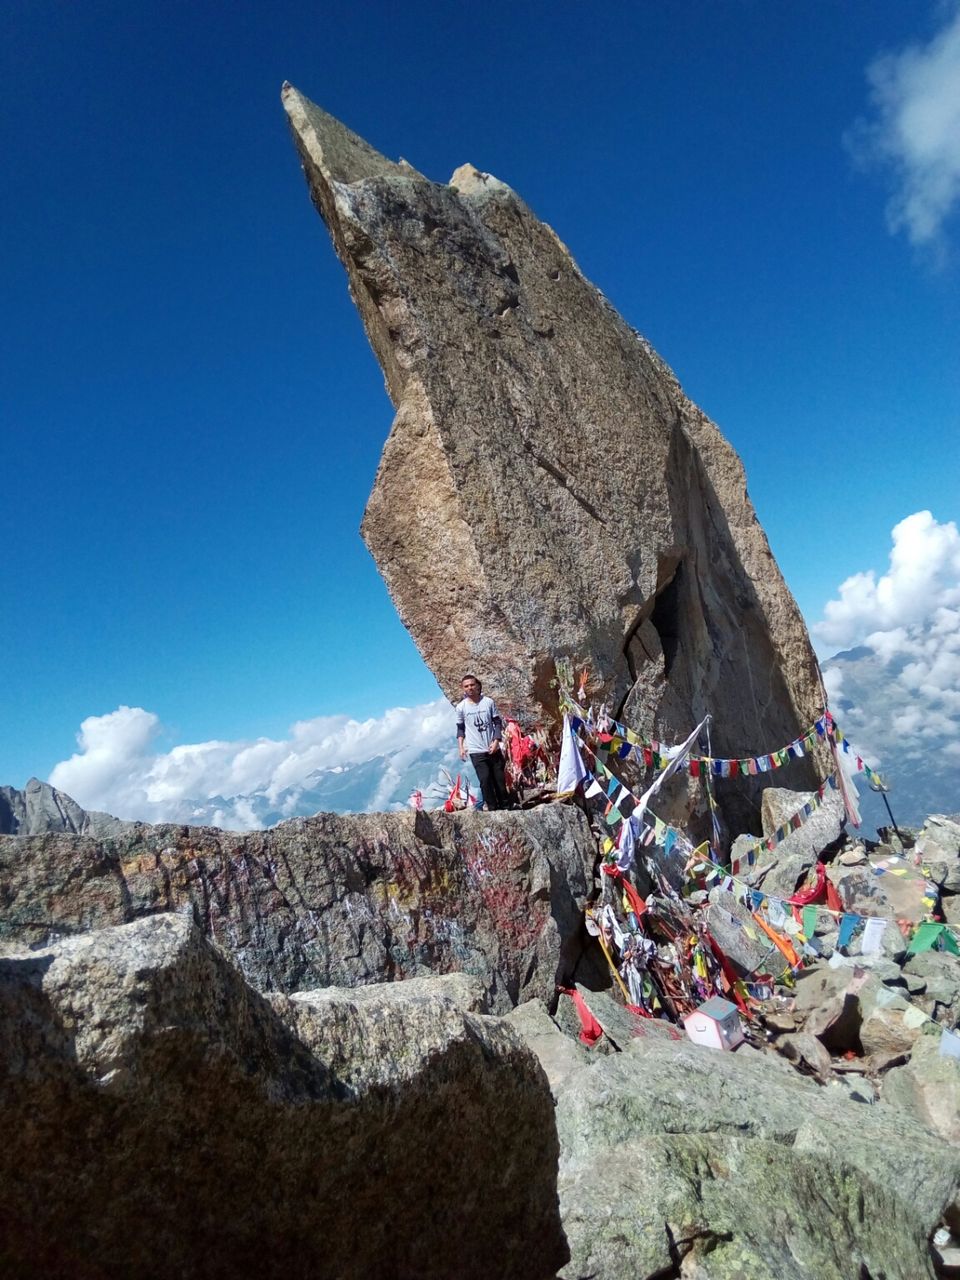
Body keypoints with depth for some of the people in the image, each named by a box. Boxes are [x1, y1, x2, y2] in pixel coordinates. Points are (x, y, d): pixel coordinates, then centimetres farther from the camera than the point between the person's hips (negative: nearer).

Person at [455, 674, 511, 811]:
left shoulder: (489, 702, -3)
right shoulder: (461, 707, -2)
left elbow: (498, 723, 1)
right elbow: (460, 729, 7)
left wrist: (496, 741, -10)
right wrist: (461, 747, -2)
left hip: (493, 748, 1)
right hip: (476, 751, -1)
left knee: (500, 778, 7)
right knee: (485, 779, -9)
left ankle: (505, 806, 23)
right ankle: (492, 807, 5)